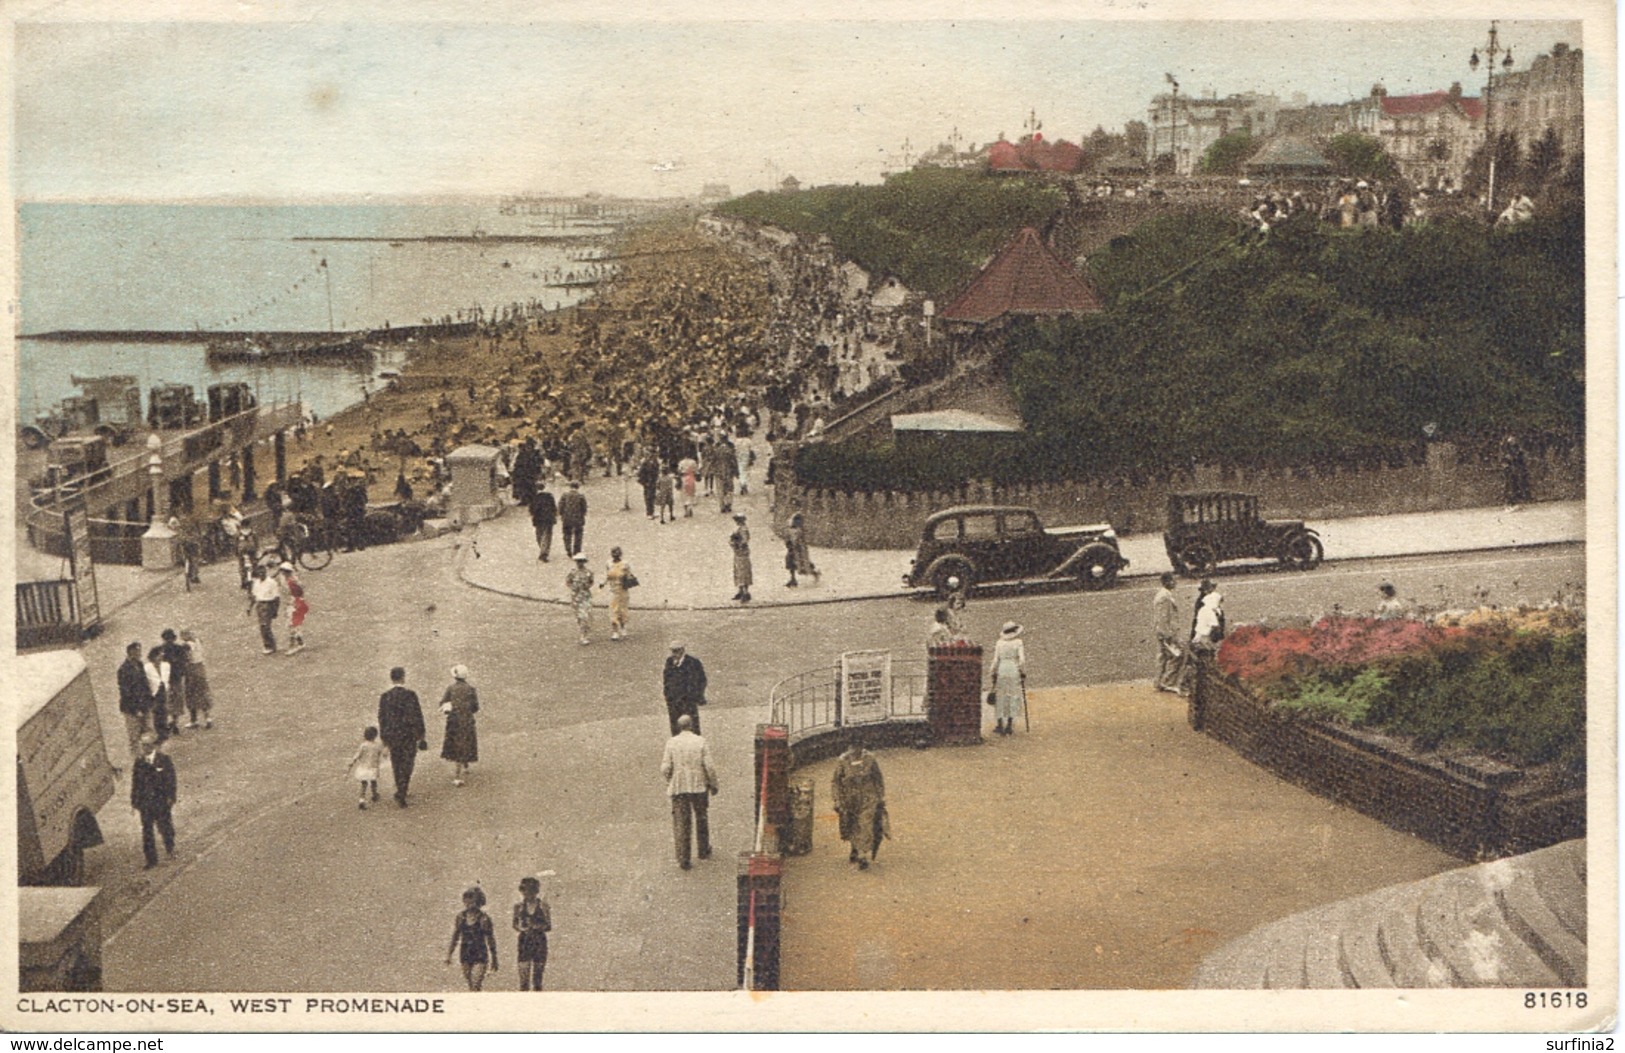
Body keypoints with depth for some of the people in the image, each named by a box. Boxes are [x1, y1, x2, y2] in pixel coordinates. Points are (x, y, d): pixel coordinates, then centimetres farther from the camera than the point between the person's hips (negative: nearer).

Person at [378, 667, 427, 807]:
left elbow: (381, 719, 2)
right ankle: (401, 794, -7)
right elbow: (416, 717, -13)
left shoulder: (384, 697, -3)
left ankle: (401, 790, 30)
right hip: (408, 736, -4)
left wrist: (384, 739, 12)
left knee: (396, 765, 17)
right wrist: (420, 736, -3)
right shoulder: (410, 695, -14)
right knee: (407, 765, 4)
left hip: (391, 736, 4)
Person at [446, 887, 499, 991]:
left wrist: (493, 960, -2)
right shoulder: (460, 917, 2)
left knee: (475, 986, -14)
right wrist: (448, 955, 3)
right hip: (465, 956, 5)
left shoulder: (484, 919, -9)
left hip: (480, 956, -5)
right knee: (471, 986, 12)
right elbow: (454, 938, 10)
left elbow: (490, 940, -4)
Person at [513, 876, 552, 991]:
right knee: (523, 975, -6)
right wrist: (520, 927, -10)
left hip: (539, 942, -1)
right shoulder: (519, 906, 7)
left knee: (537, 975, 0)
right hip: (524, 942, 1)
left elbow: (549, 927, 2)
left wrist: (538, 926, -16)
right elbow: (515, 925, 12)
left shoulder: (543, 906, 1)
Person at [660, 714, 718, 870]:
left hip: (678, 787, 0)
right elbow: (709, 767, -10)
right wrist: (713, 784, 4)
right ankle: (703, 850, 34)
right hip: (699, 787, 0)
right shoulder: (700, 742, -8)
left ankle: (683, 859, 1)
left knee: (681, 823, 4)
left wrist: (669, 781, 12)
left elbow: (665, 768, -7)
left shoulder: (671, 743, -6)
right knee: (701, 818, 20)